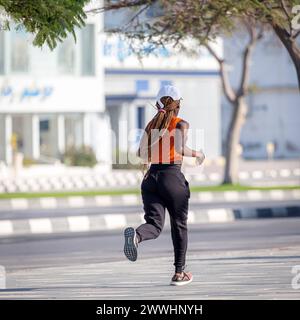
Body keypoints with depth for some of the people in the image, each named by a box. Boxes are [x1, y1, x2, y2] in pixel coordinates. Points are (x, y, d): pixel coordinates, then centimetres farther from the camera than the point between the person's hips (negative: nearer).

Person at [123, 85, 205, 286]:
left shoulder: (152, 124, 11)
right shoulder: (181, 124, -3)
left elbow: (142, 154, 8)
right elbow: (181, 149, -18)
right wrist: (197, 154, 0)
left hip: (151, 176, 4)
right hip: (172, 177, -4)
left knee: (155, 225, -2)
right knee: (179, 226, 12)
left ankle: (136, 235, -38)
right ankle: (179, 273, 16)